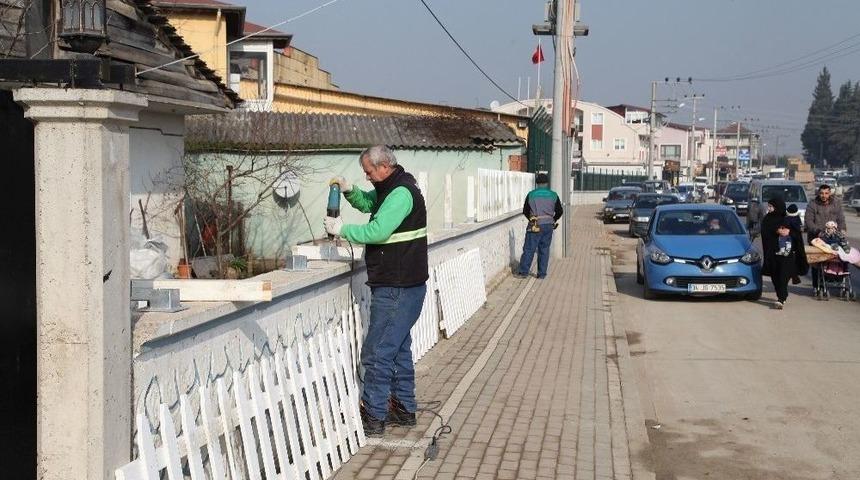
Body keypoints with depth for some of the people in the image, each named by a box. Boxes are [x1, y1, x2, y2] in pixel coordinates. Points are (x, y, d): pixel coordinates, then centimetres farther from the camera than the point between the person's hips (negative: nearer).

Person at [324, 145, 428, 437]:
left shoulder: (401, 193, -19)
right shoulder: (390, 189, 13)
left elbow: (376, 232, -26)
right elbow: (367, 203, 29)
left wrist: (341, 229, -13)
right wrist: (349, 191, 8)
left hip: (396, 289, -11)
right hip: (402, 285, 11)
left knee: (377, 353, -7)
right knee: (399, 349, 18)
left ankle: (374, 418, -2)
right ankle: (404, 409, 27)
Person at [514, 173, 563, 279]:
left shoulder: (531, 195, -2)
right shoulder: (553, 195, 2)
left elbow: (525, 211, 7)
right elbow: (560, 211, 8)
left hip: (535, 226, -2)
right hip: (548, 226, 2)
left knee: (529, 249, 2)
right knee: (544, 250, 8)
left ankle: (523, 272, 4)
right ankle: (542, 273, 9)